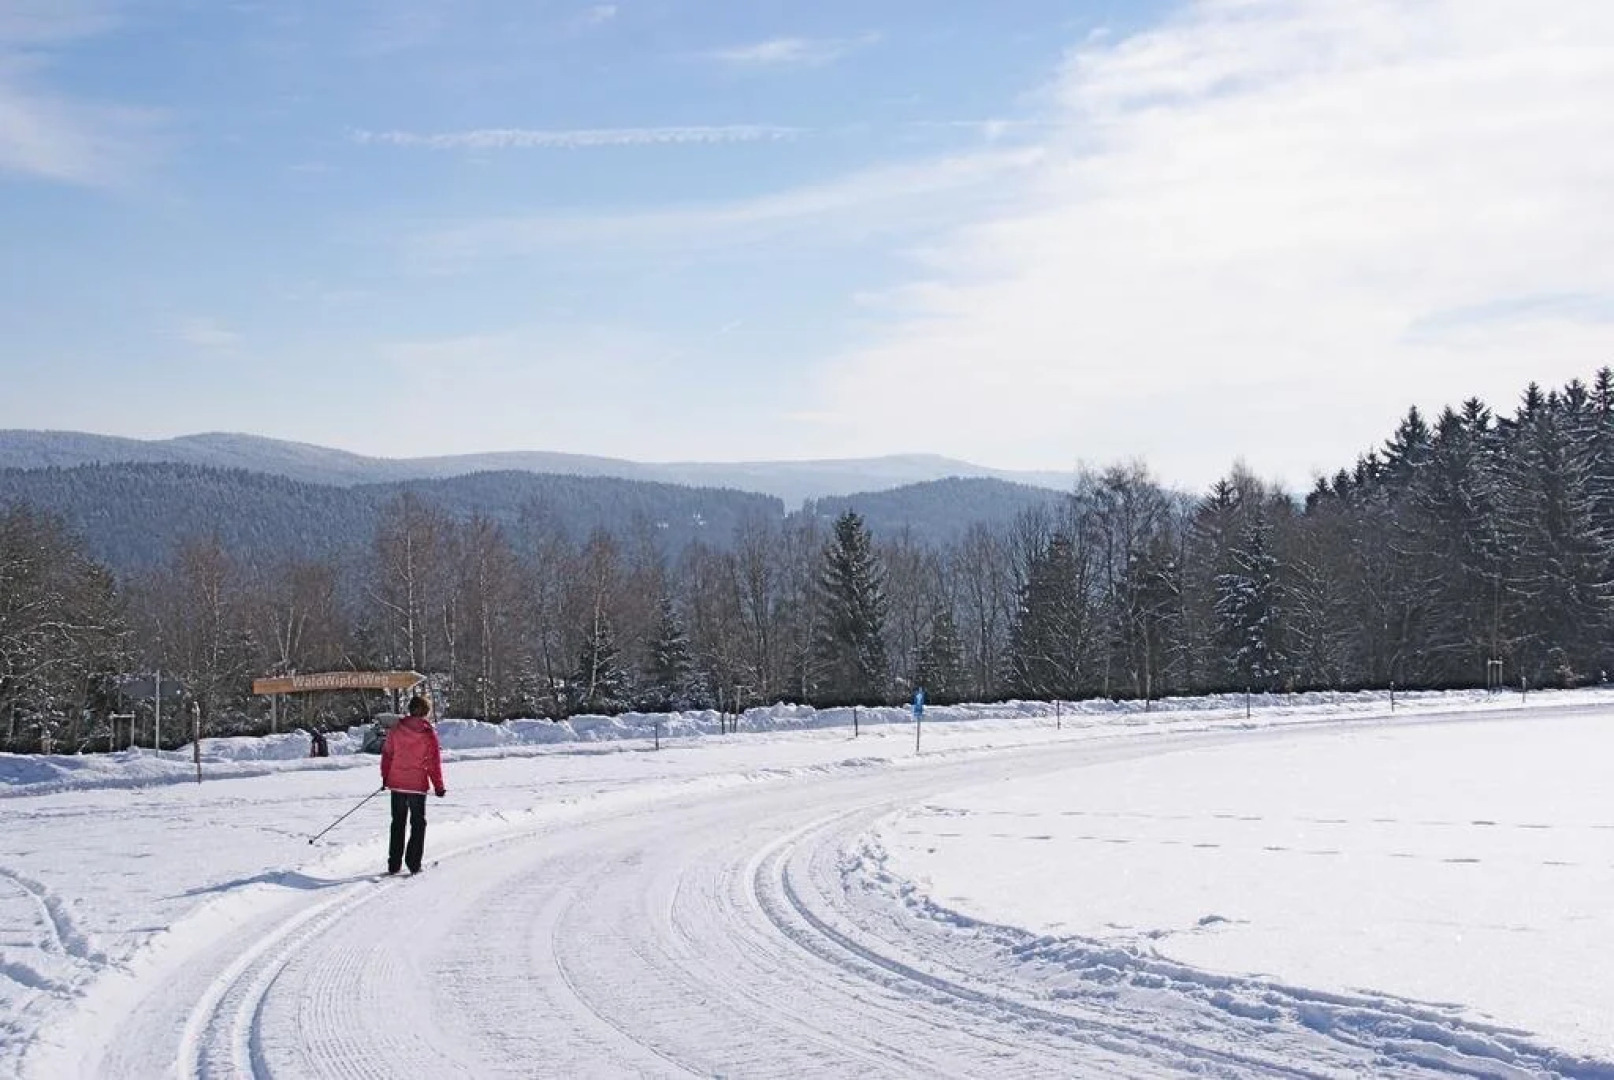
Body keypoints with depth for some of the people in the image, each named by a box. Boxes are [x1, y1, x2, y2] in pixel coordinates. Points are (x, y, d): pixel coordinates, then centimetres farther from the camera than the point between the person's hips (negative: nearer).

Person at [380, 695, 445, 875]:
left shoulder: (396, 730, 0)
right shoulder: (429, 733, -9)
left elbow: (387, 754, 6)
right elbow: (434, 761, -7)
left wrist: (385, 778, 17)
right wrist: (438, 786, 1)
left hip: (397, 784, 3)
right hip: (418, 785, -3)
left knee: (398, 823, 13)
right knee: (418, 824, 8)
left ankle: (394, 864, 13)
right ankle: (414, 864, 3)